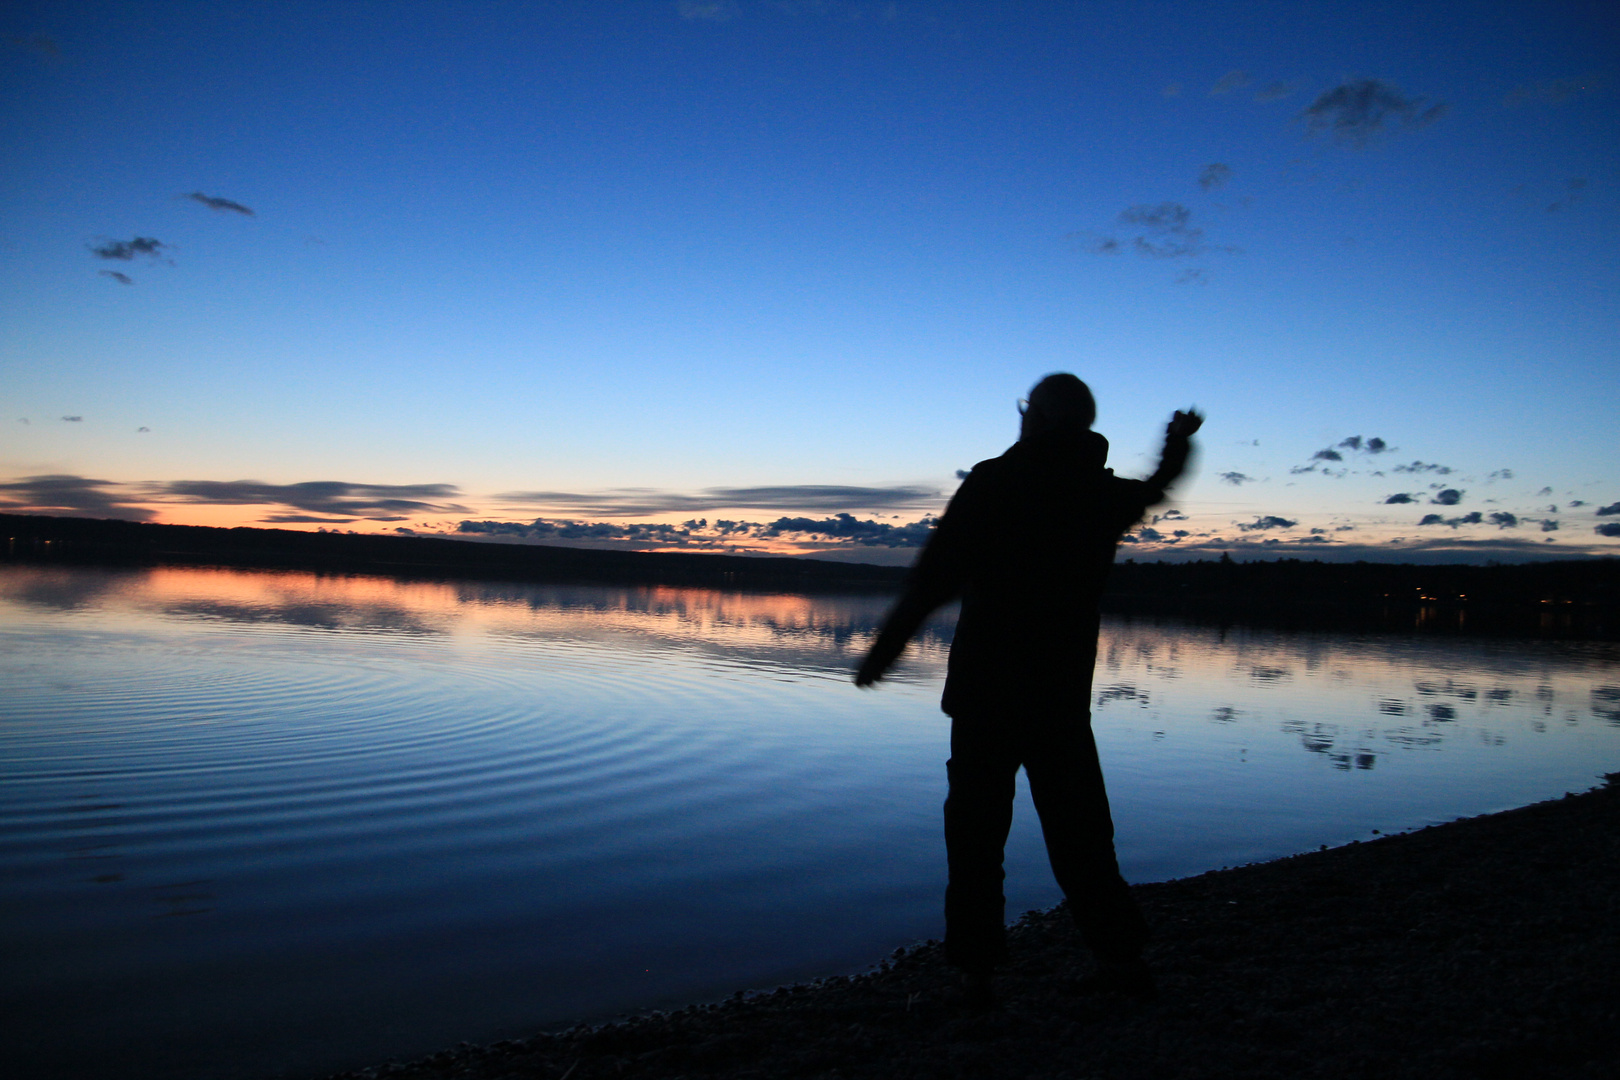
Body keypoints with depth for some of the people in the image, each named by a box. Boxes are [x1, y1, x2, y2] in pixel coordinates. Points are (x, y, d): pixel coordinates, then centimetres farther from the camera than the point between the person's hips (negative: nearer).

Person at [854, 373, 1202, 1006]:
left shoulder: (993, 484, -8)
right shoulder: (1107, 495, 4)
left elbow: (933, 578, -13)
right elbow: (1154, 490, 30)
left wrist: (884, 651, -4)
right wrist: (1177, 447, 49)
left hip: (986, 692, -4)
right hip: (1064, 697, 4)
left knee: (976, 833, 5)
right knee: (1079, 833, 15)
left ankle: (976, 970, 7)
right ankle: (1122, 956, 19)